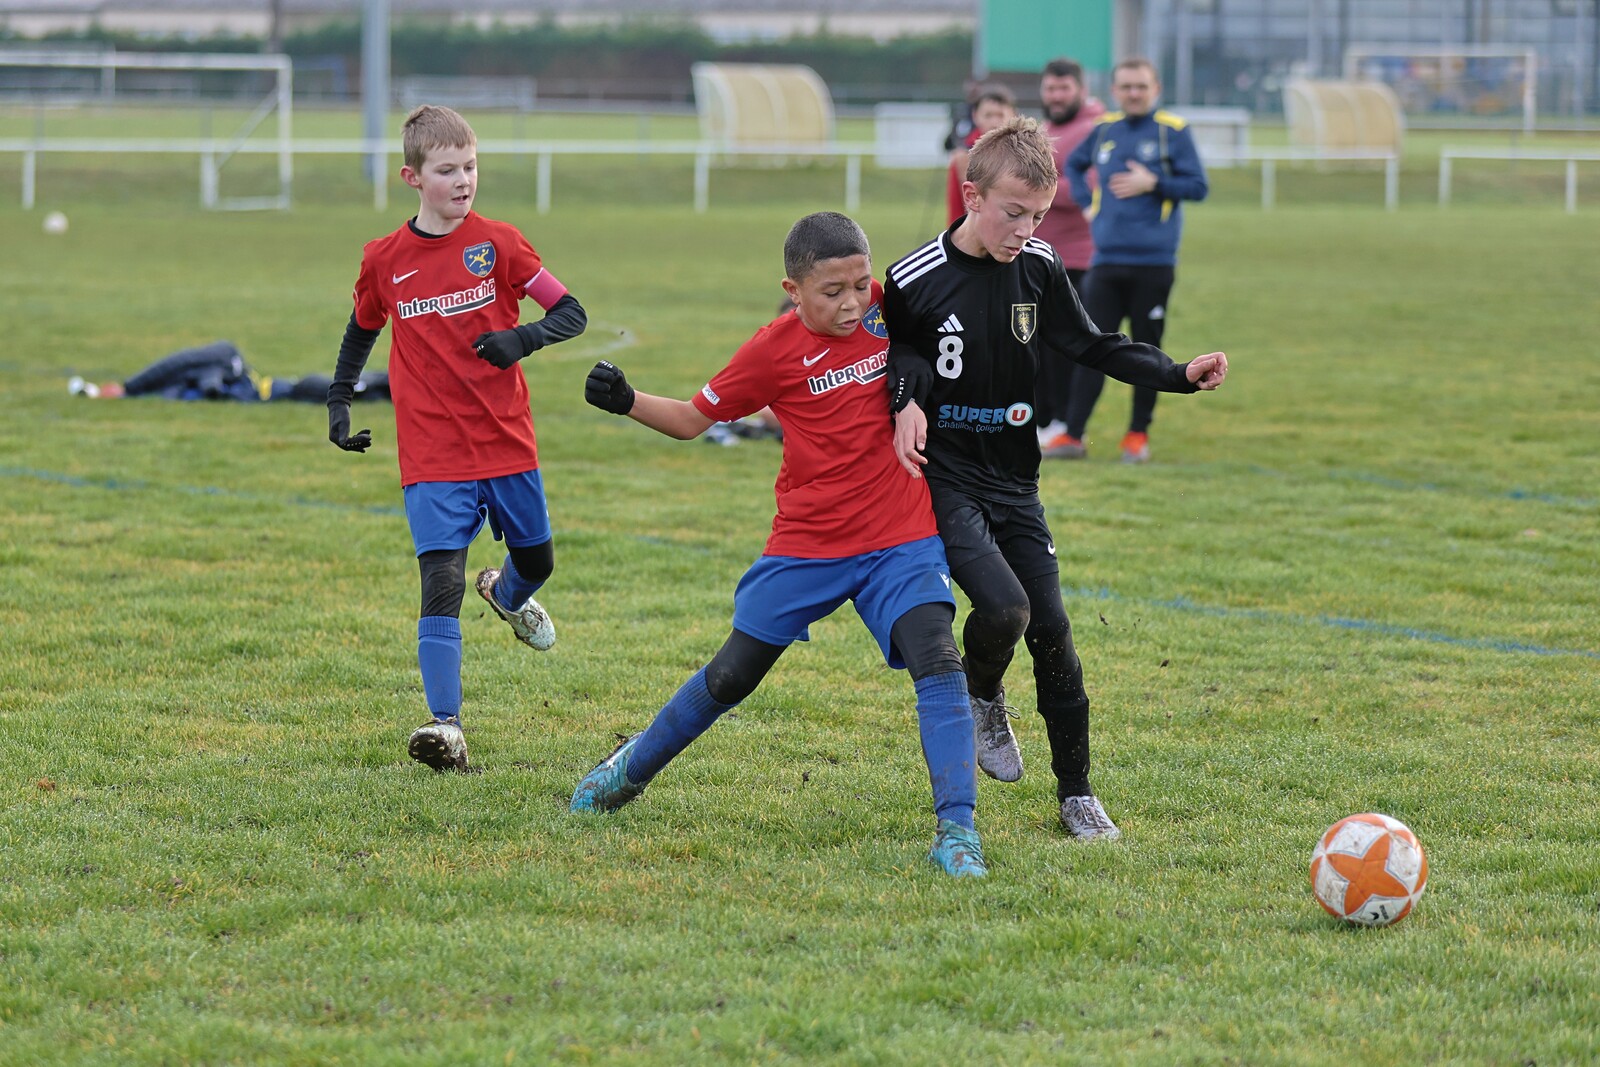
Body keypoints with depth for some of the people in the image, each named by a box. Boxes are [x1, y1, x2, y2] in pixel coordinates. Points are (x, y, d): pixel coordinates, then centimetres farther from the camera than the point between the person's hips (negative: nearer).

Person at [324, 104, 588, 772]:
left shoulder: (497, 244, -4)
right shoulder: (384, 260, 1)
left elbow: (571, 314, -3)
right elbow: (362, 332, 20)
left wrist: (523, 338, -22)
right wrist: (339, 405, 11)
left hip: (507, 444, 1)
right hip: (432, 459, -1)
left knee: (536, 561, 18)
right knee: (441, 584, -15)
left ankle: (508, 593, 57)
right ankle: (445, 729, -21)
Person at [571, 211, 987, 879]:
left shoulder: (889, 307, -5)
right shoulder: (775, 350, -9)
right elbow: (693, 419, 0)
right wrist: (626, 402, -15)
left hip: (901, 541, 0)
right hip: (807, 544, 0)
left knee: (937, 661, -21)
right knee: (731, 676, 9)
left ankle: (957, 830, -21)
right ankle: (632, 768, 34)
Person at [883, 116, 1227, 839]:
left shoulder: (1039, 269, -1)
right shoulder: (916, 281, -13)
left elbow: (1090, 346, 8)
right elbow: (895, 358, 1)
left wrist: (1181, 375, -3)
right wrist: (907, 403, -20)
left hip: (1014, 480, 4)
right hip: (945, 477, -4)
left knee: (1051, 630, 2)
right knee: (1002, 606, -24)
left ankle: (1076, 792, 13)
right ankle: (983, 699, 10)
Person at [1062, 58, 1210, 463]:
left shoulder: (1173, 131, -2)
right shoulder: (1104, 130, 10)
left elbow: (1198, 186, -4)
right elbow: (1073, 164, 28)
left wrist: (1153, 182, -15)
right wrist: (1086, 201, 12)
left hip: (1153, 262, -3)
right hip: (1106, 260, 3)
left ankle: (1138, 435, 14)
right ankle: (1073, 435, -1)